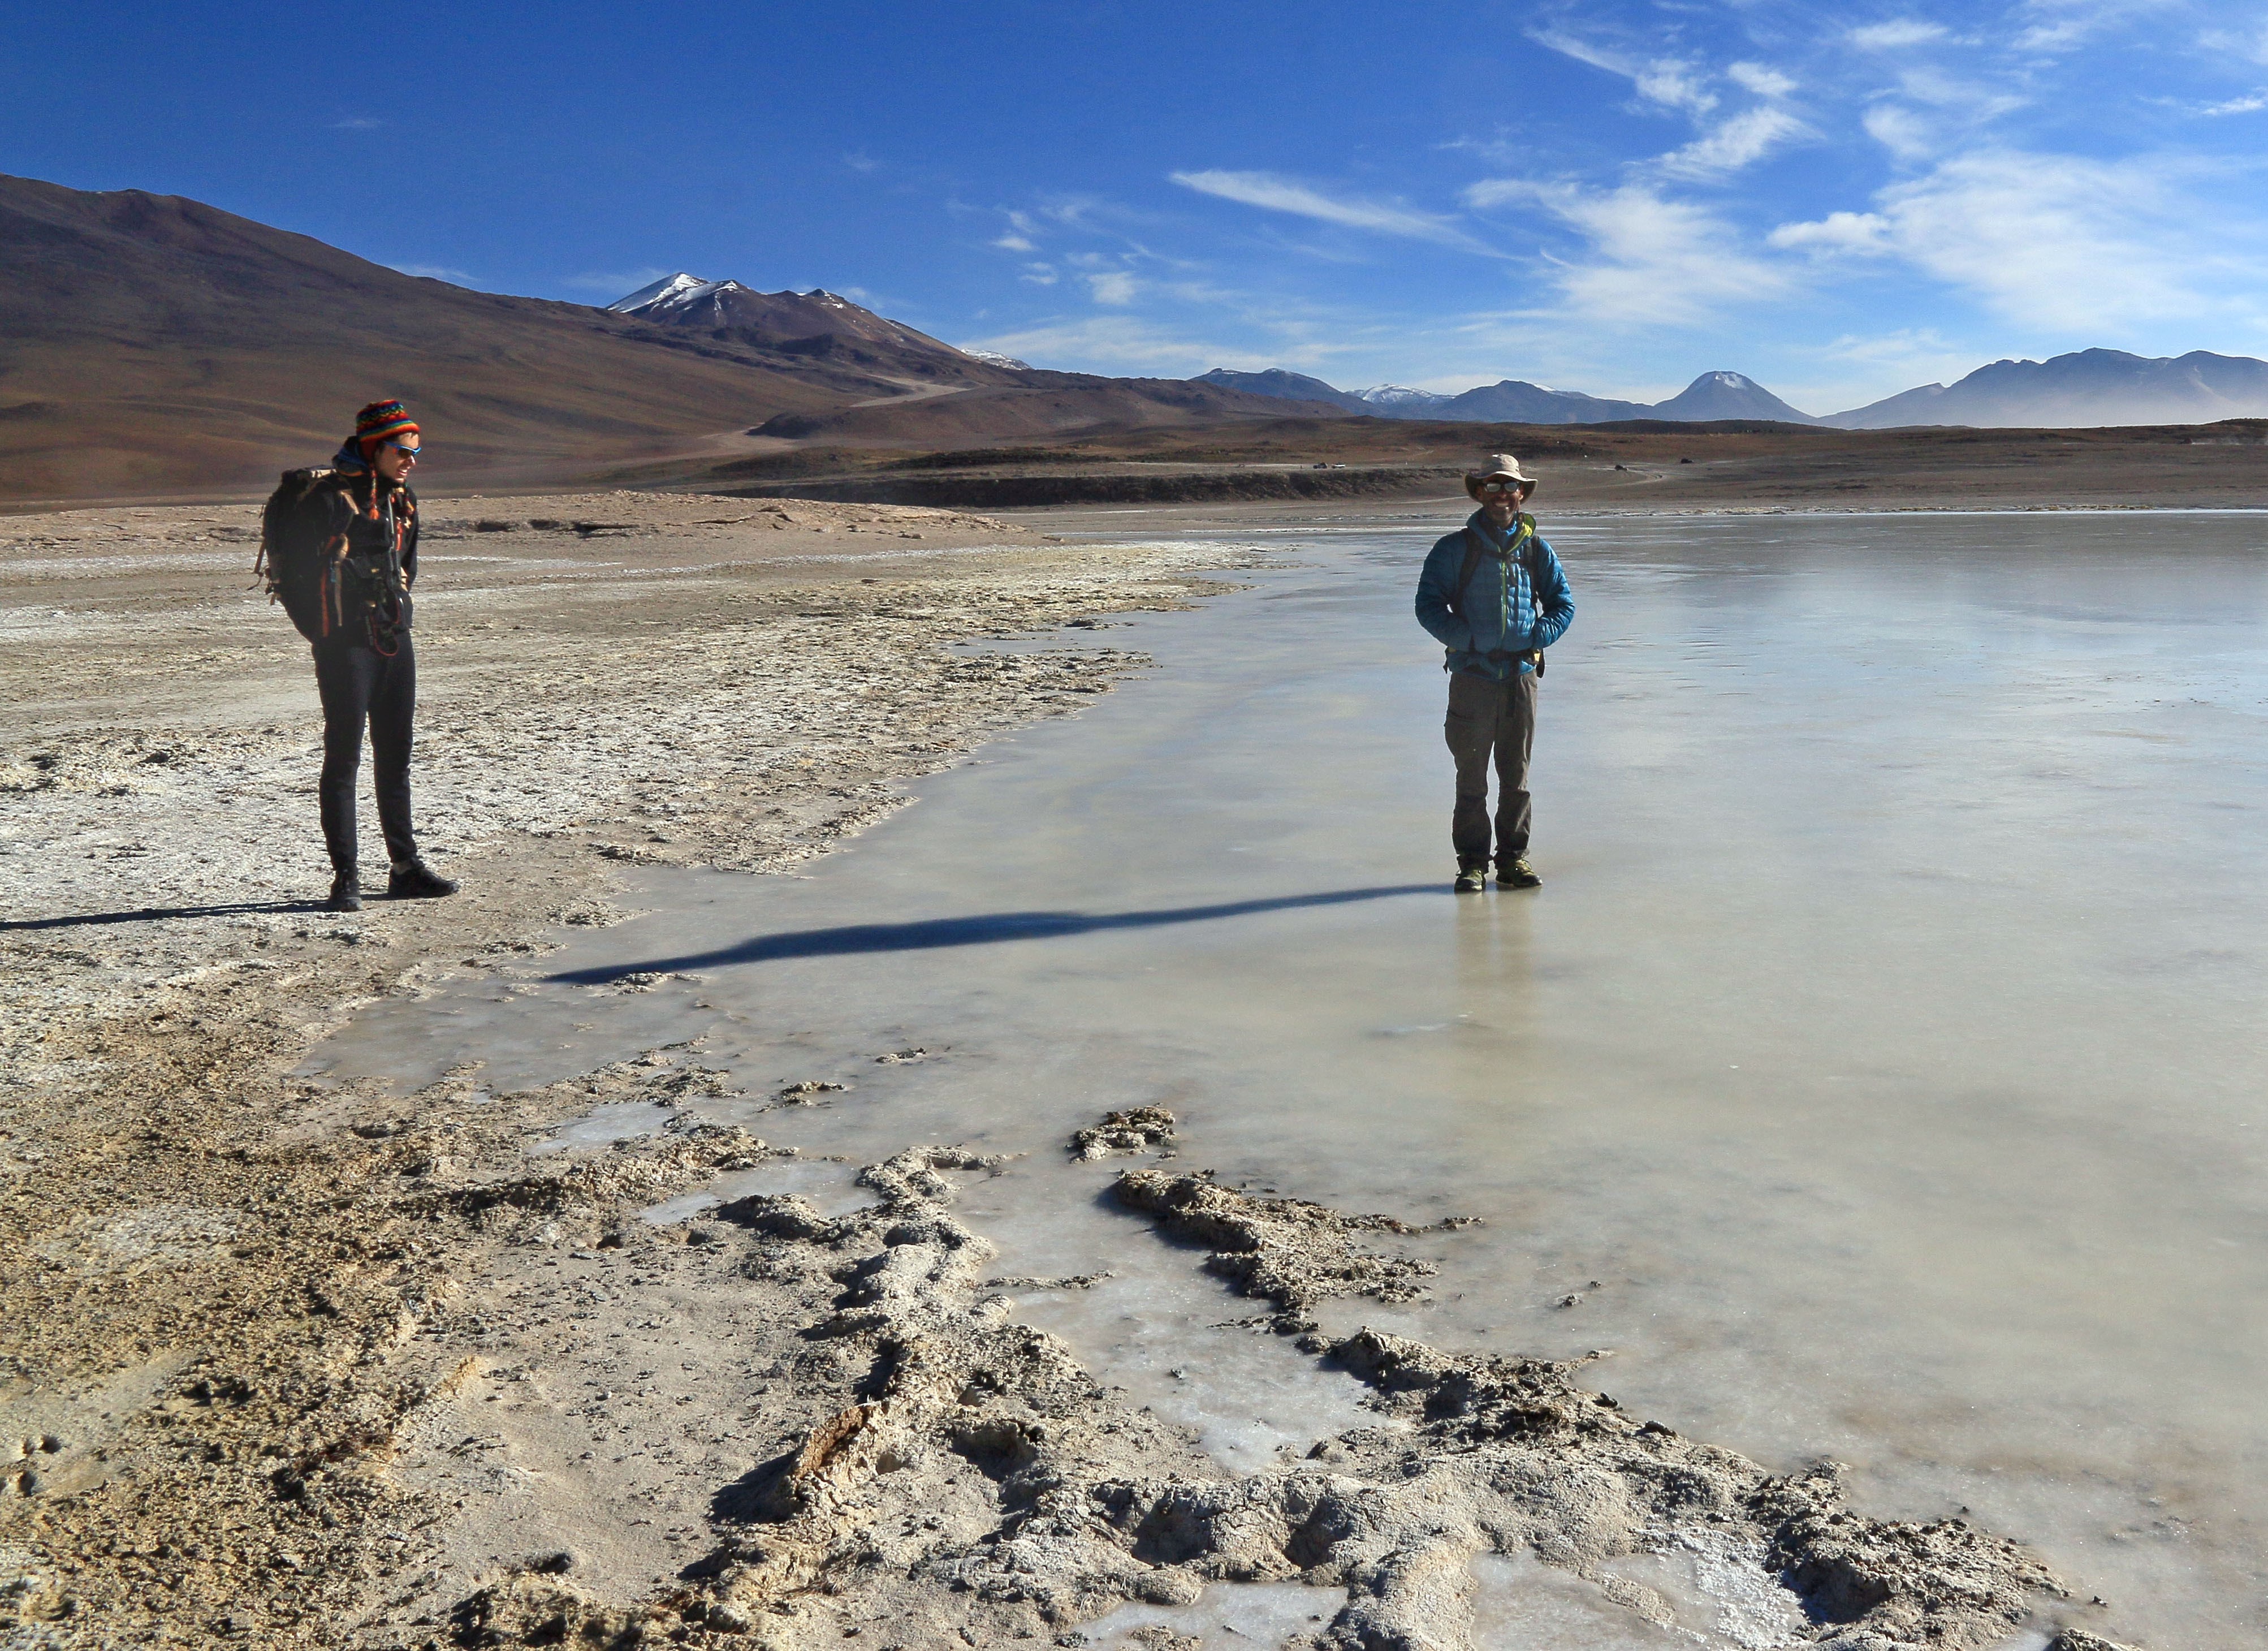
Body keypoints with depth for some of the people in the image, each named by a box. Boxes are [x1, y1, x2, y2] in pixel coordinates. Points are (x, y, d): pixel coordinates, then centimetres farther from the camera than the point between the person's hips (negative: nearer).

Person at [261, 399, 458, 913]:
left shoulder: (401, 500, 11)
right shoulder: (327, 496, -13)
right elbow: (294, 567, -13)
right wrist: (322, 630, -8)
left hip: (395, 643, 8)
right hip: (346, 645, -8)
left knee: (395, 756, 13)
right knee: (343, 758, -3)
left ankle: (406, 868, 21)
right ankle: (346, 877, 1)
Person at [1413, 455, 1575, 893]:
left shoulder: (1536, 550, 9)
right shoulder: (1455, 549, 2)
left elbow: (1563, 605, 15)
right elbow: (1428, 605, 0)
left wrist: (1535, 638, -4)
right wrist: (1466, 639, -13)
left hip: (1520, 673, 2)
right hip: (1471, 673, -2)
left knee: (1516, 775, 7)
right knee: (1471, 776, 0)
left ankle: (1513, 858, 16)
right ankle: (1472, 862, 7)